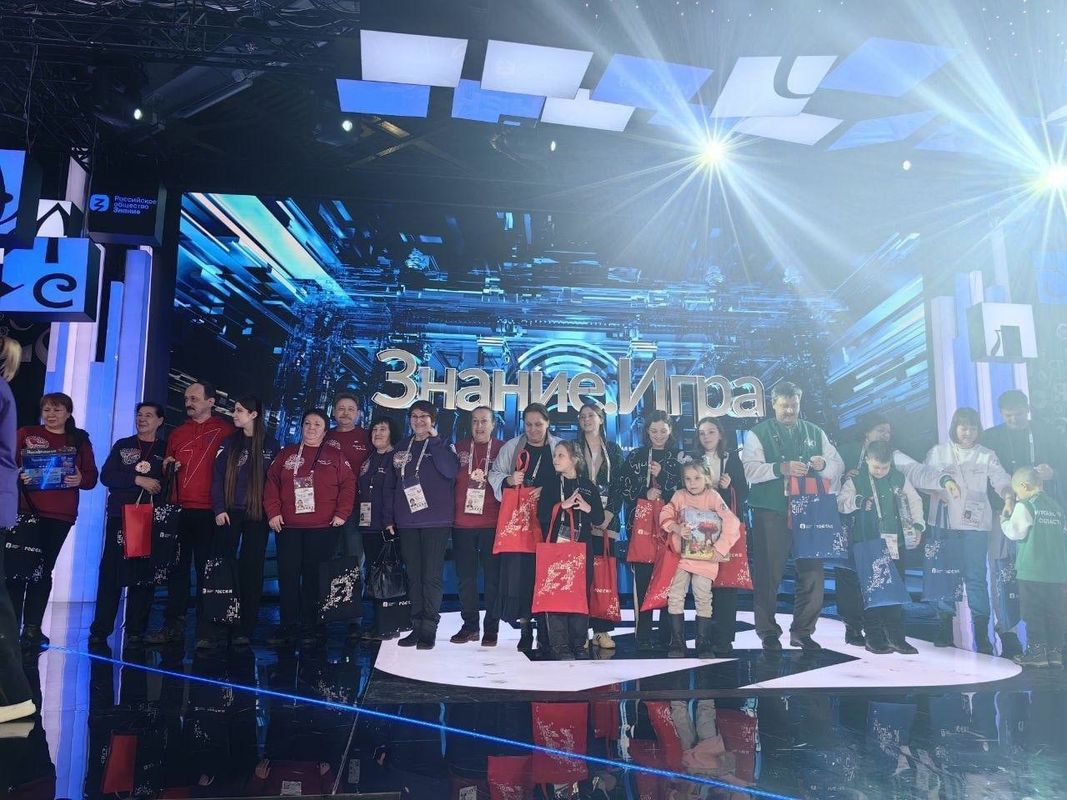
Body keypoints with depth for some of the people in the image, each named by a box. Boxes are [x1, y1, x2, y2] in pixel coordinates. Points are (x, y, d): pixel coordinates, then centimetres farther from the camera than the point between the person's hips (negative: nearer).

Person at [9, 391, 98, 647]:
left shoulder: (80, 441, 12)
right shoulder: (25, 434, 10)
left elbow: (92, 476, 7)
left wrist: (80, 479, -14)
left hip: (59, 515, 1)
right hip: (24, 510, -1)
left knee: (44, 570, 4)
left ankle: (32, 628, 8)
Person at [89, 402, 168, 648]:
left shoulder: (166, 449, 11)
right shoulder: (122, 445, 13)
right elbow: (106, 475, 1)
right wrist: (138, 480, -9)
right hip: (120, 516, 1)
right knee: (111, 572, -3)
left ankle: (135, 632, 4)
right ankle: (100, 631, 2)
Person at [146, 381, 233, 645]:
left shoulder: (225, 431, 1)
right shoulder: (177, 433, 17)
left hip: (209, 512, -4)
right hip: (180, 511, 4)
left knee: (206, 569, 1)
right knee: (177, 568, 5)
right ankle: (173, 625, 9)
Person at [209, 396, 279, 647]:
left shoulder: (270, 444, 4)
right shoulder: (229, 442, 8)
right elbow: (217, 477, 3)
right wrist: (219, 509, -8)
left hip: (257, 515, -1)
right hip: (230, 513, 1)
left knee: (251, 570, 3)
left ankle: (245, 630, 10)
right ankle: (212, 631, -3)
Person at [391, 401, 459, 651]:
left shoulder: (442, 445, 2)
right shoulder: (402, 449, 16)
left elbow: (450, 470, -17)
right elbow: (396, 483, 19)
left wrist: (433, 437, -15)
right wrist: (392, 517, 10)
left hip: (435, 520, -5)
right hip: (407, 522, 5)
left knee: (432, 576, -6)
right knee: (414, 576, 8)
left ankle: (429, 629, -1)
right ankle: (417, 626, 15)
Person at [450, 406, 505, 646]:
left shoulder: (503, 449, 5)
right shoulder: (459, 448, 11)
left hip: (492, 524, -2)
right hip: (462, 523, 3)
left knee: (493, 577, -2)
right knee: (465, 577, 7)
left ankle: (491, 629, 6)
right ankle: (469, 626, 18)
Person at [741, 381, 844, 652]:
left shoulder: (815, 433, 18)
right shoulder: (758, 434, 5)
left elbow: (838, 465, 13)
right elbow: (750, 470, -9)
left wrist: (823, 465, -9)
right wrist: (781, 468, -22)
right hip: (771, 514, -3)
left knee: (812, 573, 2)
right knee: (768, 574, -1)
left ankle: (802, 632, 17)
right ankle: (768, 634, 11)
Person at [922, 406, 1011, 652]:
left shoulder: (986, 456, 10)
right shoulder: (938, 452, 9)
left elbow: (1002, 480, -2)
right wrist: (940, 485, -14)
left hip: (976, 523, 0)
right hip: (944, 521, 0)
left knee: (975, 576, -5)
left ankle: (982, 634, -1)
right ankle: (945, 629, 14)